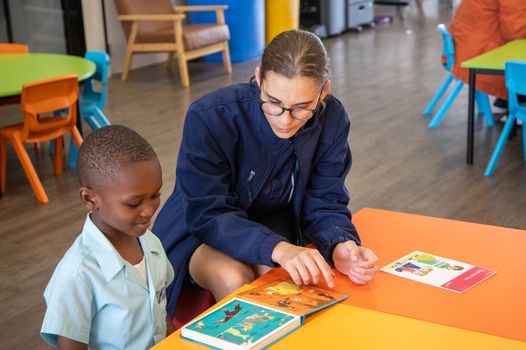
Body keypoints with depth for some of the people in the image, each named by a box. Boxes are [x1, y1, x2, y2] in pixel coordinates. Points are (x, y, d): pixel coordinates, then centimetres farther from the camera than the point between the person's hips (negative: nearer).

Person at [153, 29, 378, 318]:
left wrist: (341, 246, -35)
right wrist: (277, 249, -47)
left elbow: (324, 203, -11)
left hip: (276, 225, 2)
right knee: (234, 279, -32)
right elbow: (208, 215, -29)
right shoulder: (210, 117, -29)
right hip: (202, 231, -2)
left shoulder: (331, 119, -16)